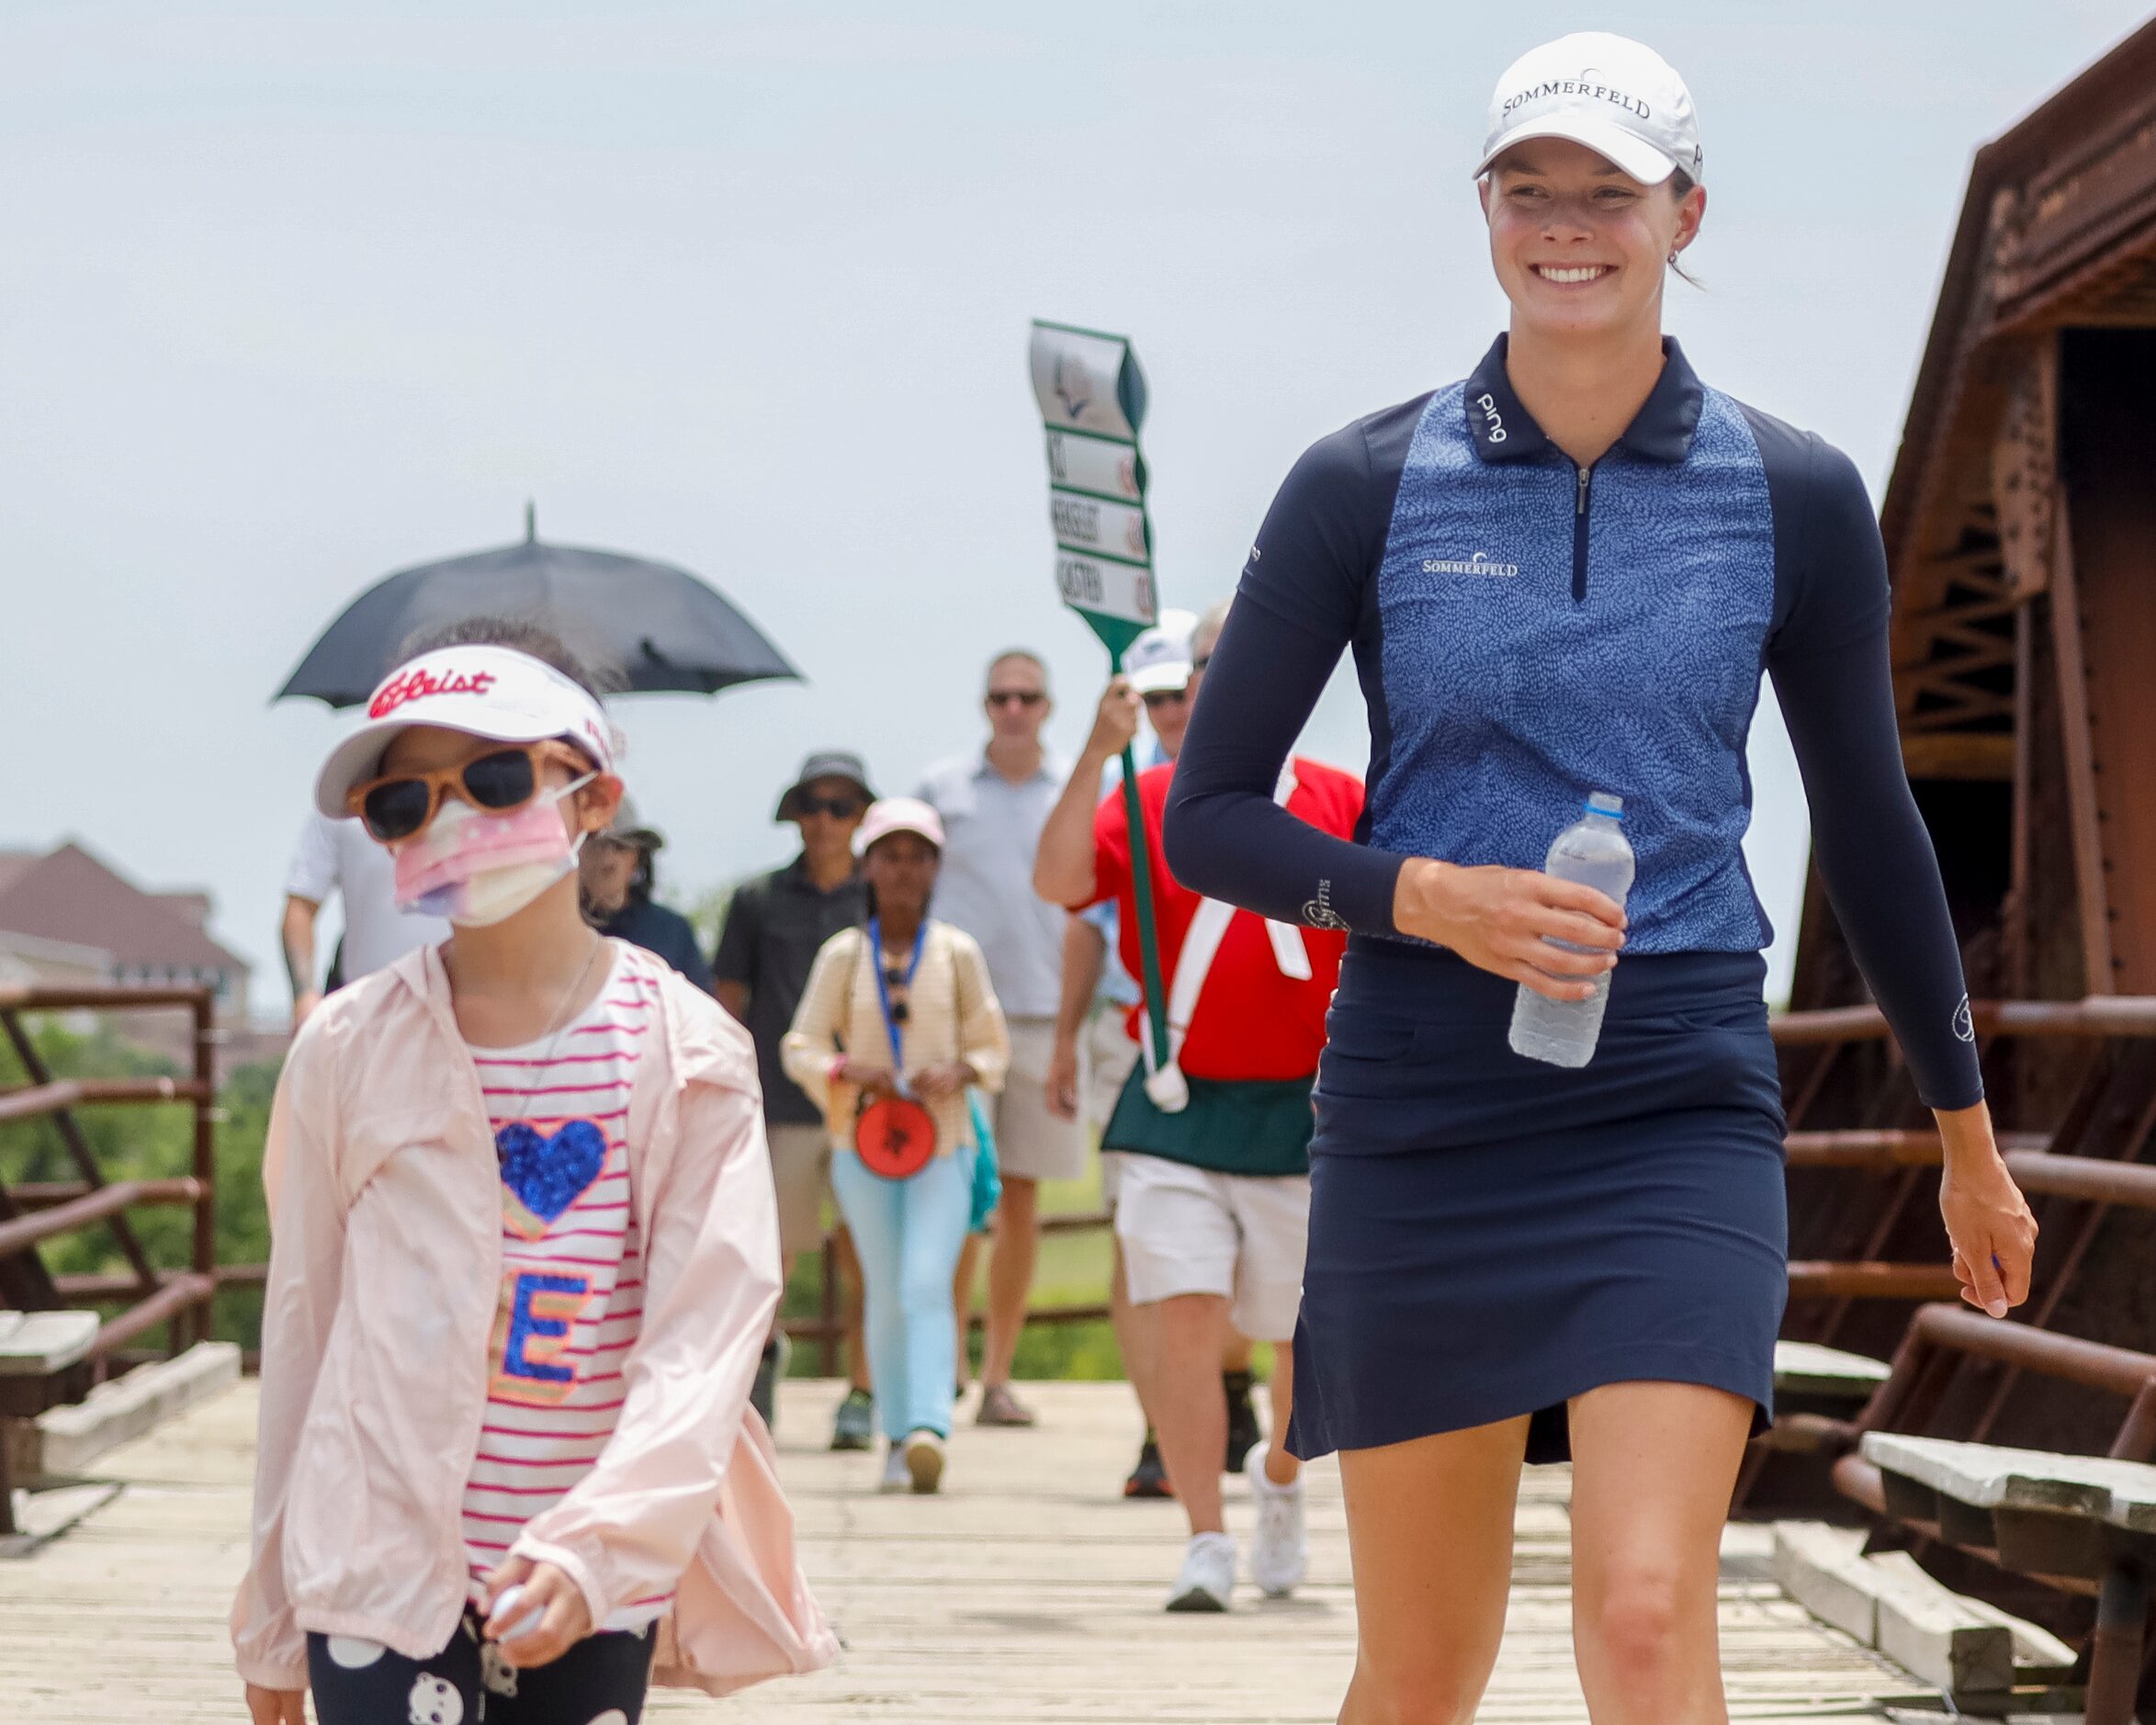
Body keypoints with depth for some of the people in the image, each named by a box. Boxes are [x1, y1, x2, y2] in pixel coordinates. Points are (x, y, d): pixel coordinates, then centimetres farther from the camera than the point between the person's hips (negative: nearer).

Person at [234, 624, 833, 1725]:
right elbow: (299, 1330, 5)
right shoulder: (350, 1051, -1)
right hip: (379, 1575, -1)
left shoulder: (685, 1054, -4)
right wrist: (273, 1614, 9)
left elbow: (707, 1335, -12)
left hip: (594, 1583, 1)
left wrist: (594, 1547, -26)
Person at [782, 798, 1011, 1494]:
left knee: (927, 1286, -14)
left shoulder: (957, 952, 2)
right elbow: (801, 1047, 3)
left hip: (943, 1146, -1)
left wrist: (958, 1071, -13)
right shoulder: (842, 954, 2)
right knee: (886, 1295, 5)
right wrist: (848, 1070, -16)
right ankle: (897, 1436, 12)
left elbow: (993, 1046, 8)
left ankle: (929, 1428, -25)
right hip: (863, 1145, 1)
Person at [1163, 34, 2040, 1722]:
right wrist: (1426, 897, -16)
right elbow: (1205, 819, 2)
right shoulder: (1365, 487, 0)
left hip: (1677, 1105, 0)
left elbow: (1870, 827, 14)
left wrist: (1970, 1140, 20)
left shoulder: (1796, 497, 3)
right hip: (1419, 1118, 0)